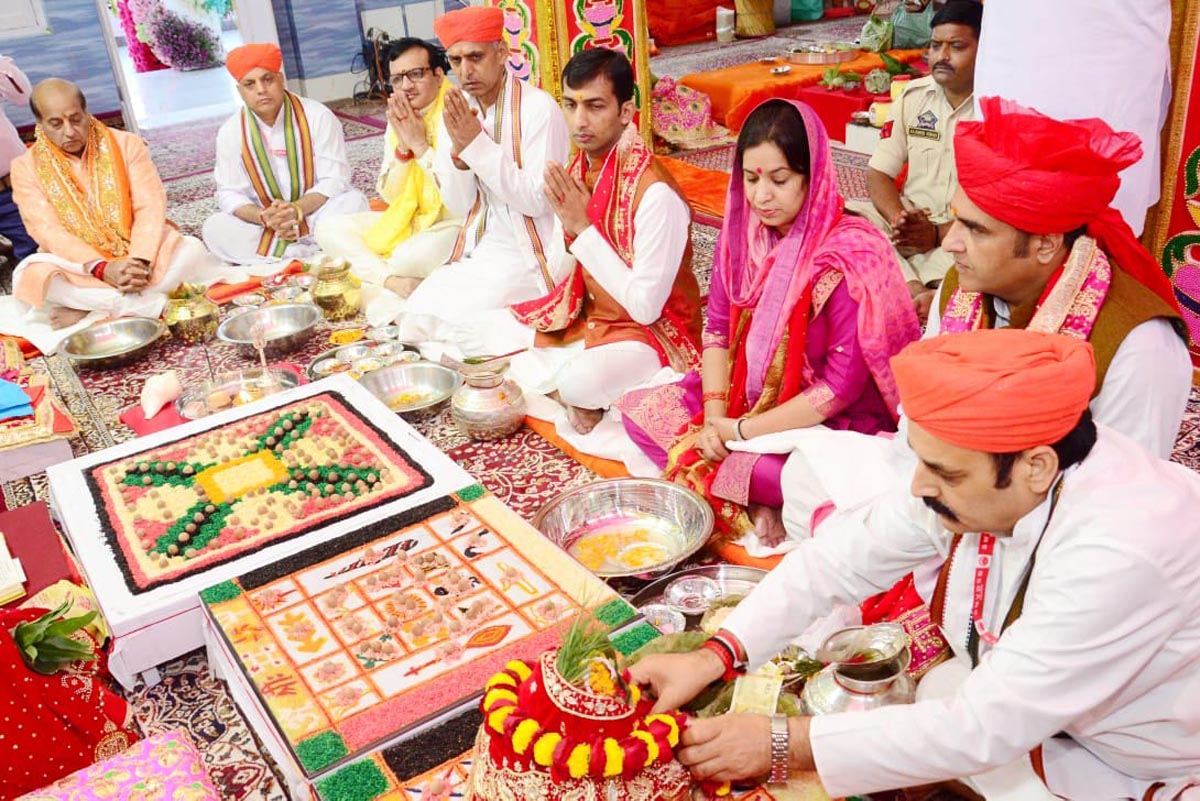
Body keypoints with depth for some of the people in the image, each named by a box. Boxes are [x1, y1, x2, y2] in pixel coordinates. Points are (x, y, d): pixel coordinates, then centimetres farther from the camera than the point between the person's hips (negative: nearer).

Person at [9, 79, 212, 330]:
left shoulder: (127, 144, -1)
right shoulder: (26, 167, -2)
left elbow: (150, 207, -10)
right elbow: (49, 232, -12)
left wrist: (139, 261, -28)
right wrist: (101, 268, -29)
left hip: (136, 256, 1)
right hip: (79, 268, -1)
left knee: (192, 250, -27)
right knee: (32, 277, -31)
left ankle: (88, 308, -22)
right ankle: (145, 302, -24)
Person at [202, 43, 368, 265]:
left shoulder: (317, 116, -9)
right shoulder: (230, 132, -2)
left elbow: (334, 179, -12)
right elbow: (230, 194, -4)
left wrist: (297, 210, -29)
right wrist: (264, 217, -26)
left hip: (316, 214, -2)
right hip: (263, 222, 2)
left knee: (353, 202, -29)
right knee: (215, 228, -24)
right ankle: (315, 253, -25)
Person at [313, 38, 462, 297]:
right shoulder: (399, 121, 7)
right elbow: (390, 196, 4)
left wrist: (419, 145, -18)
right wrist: (403, 148, -12)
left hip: (458, 222, -8)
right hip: (411, 218, 8)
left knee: (410, 257, -38)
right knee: (328, 229, -2)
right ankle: (394, 281, -19)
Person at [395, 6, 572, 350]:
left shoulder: (538, 108, -14)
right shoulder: (456, 112, 4)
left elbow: (536, 201, -19)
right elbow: (459, 206, 2)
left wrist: (478, 143, -23)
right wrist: (458, 149, -16)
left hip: (532, 253, -6)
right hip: (477, 250, 6)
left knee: (450, 322, -21)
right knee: (415, 317, -11)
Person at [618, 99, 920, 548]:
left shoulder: (850, 254, -21)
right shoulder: (743, 232, -2)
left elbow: (842, 385, -22)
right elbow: (718, 329, 2)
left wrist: (743, 431, -19)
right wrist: (715, 414, -13)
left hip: (828, 423, -7)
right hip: (745, 397, 8)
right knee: (637, 409, -4)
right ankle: (756, 505, -11)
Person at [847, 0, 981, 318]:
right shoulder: (913, 96, 6)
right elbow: (879, 172, 5)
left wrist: (939, 233, -23)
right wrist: (899, 219, -16)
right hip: (912, 217, 5)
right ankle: (917, 295, -33)